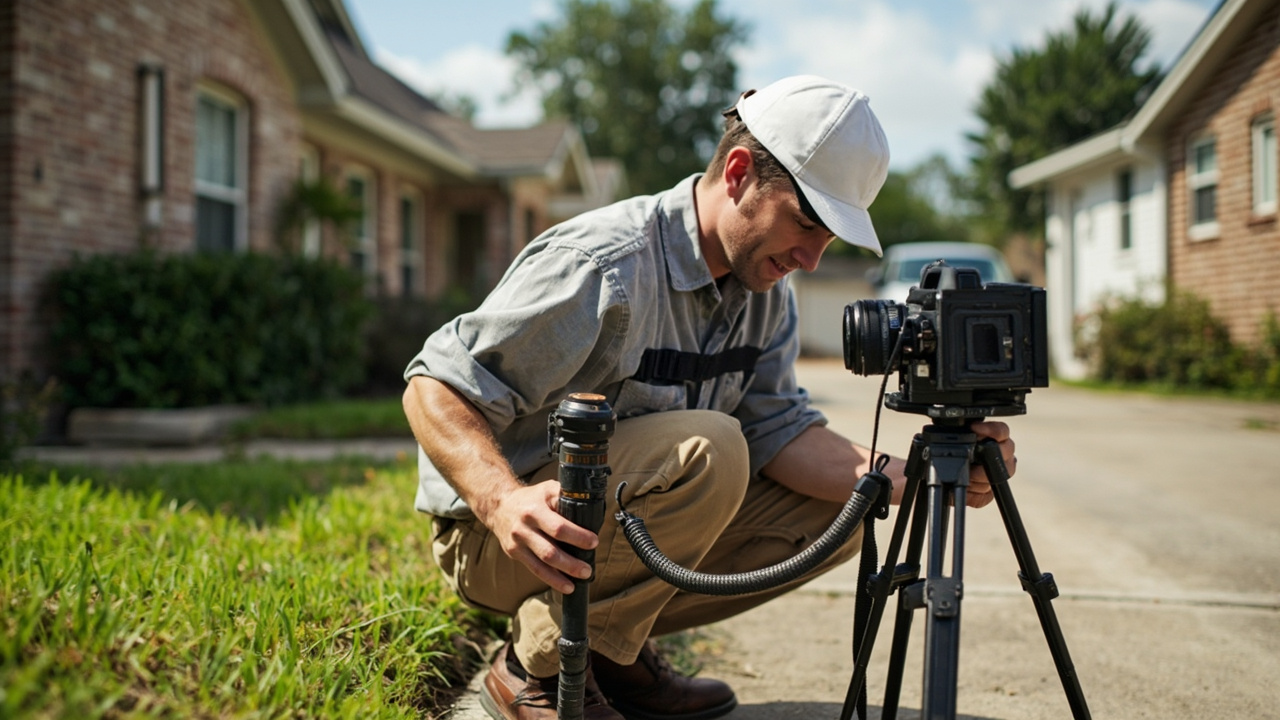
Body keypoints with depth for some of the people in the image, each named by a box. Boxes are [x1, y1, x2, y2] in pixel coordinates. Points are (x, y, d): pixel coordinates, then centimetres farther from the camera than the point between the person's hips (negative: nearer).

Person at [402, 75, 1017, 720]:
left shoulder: (765, 291, 1)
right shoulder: (604, 264, -26)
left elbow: (778, 430, -6)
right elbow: (436, 387, -26)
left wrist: (909, 477, -22)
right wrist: (503, 500, -44)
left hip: (623, 516, 8)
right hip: (493, 538, -8)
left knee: (839, 508, -2)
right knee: (707, 450, -32)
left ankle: (613, 652, 5)